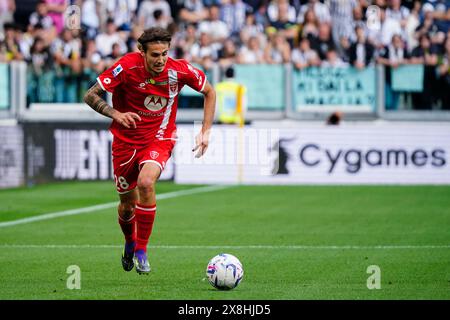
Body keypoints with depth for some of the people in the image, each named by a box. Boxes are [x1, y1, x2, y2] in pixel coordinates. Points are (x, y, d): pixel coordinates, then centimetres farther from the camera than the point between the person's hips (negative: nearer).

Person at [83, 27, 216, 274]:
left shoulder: (179, 70, -15)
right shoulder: (127, 67, -20)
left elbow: (209, 92, 4)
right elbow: (90, 96, -16)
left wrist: (205, 131, -3)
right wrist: (116, 114, -33)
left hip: (160, 138, -1)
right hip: (126, 140, 1)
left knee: (146, 182, -30)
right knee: (127, 204, 8)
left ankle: (141, 250, -15)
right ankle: (130, 243, 44)